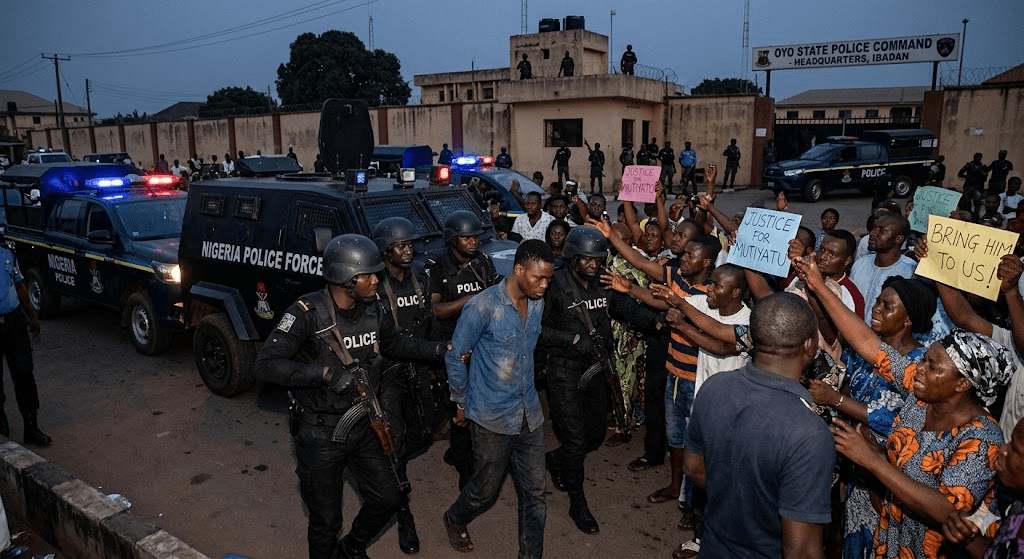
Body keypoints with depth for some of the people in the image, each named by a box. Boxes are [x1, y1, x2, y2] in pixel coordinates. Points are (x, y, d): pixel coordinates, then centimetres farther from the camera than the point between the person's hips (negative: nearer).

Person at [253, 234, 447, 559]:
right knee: (326, 521, 10)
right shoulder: (308, 313, -23)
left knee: (387, 499, 16)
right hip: (321, 435, -6)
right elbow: (266, 365, -28)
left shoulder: (371, 309, -5)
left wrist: (440, 349, 3)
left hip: (362, 428, 6)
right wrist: (327, 373, -34)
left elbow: (393, 344, 13)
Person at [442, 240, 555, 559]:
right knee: (486, 490, 12)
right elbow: (455, 356, -10)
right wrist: (462, 404, -1)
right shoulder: (484, 306, -19)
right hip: (492, 416, -5)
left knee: (535, 493, 9)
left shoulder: (538, 304, 0)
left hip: (529, 413, 5)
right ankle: (455, 519, 44)